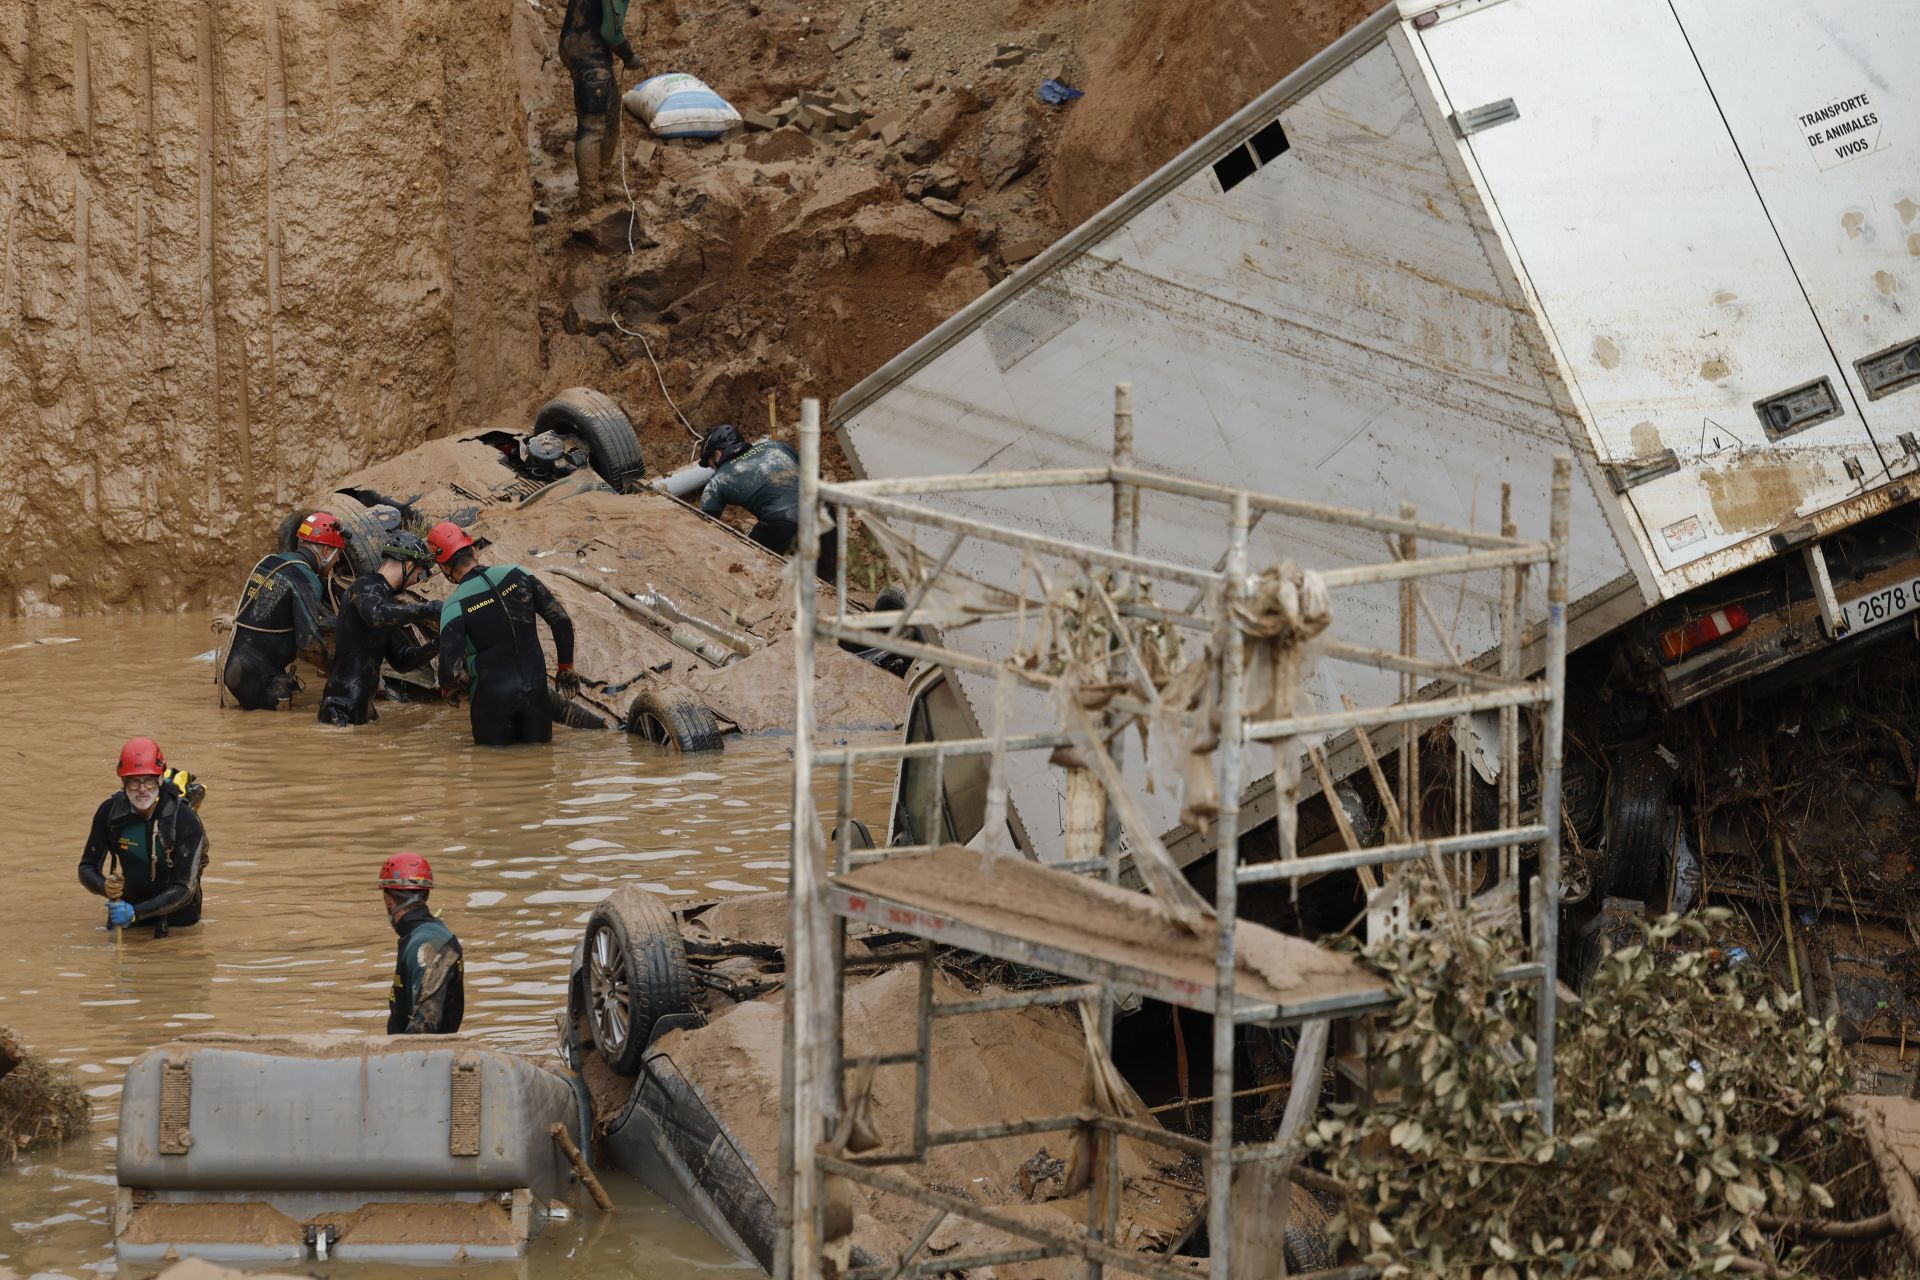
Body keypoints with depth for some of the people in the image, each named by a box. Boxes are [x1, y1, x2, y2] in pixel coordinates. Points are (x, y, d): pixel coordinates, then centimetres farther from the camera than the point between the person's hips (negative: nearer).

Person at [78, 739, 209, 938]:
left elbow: (184, 889, -33)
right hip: (133, 895, 3)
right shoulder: (109, 811, -22)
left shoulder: (186, 820, -32)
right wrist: (105, 887, -38)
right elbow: (87, 868, -14)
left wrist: (136, 912, -44)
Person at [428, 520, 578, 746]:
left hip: (492, 695, -3)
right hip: (535, 688, 3)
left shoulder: (454, 606, -14)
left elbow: (450, 666, -18)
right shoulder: (517, 574, -3)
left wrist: (447, 687, 6)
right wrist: (566, 666, 13)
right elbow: (561, 620, 0)